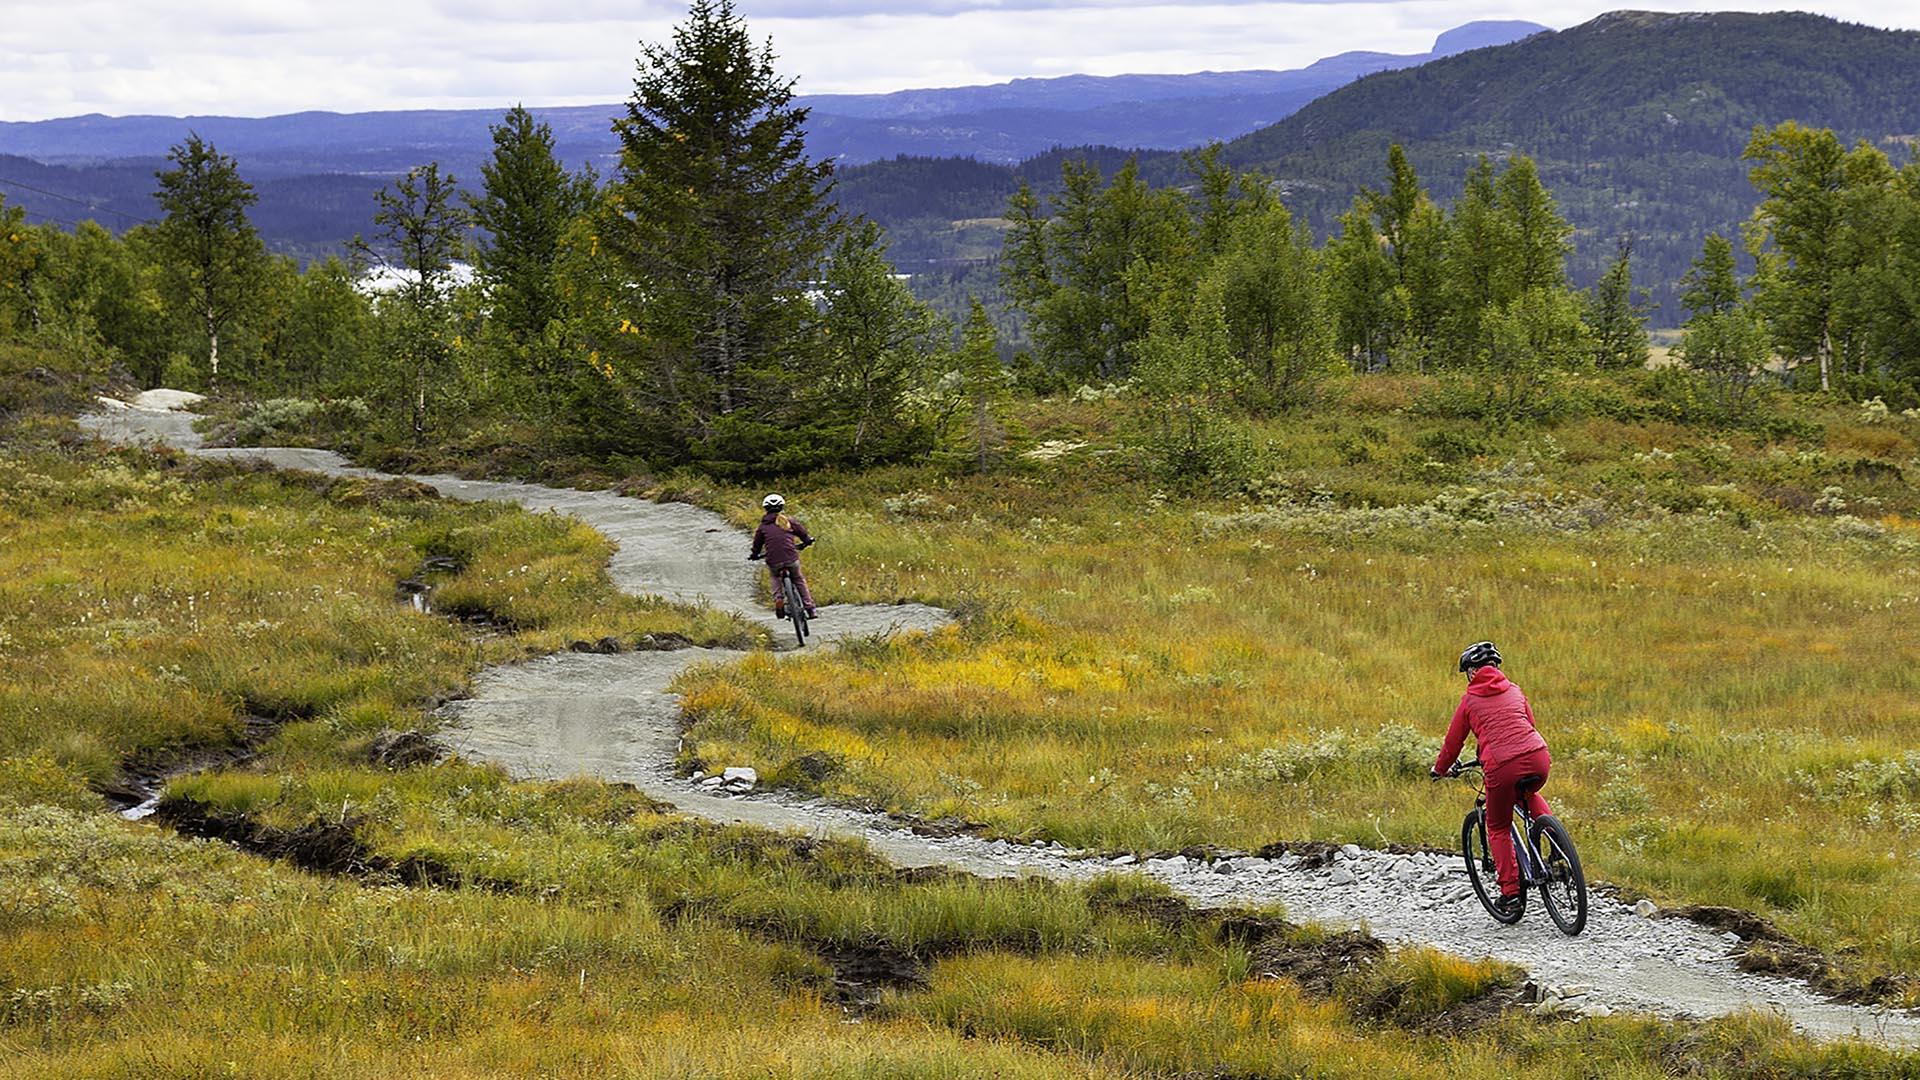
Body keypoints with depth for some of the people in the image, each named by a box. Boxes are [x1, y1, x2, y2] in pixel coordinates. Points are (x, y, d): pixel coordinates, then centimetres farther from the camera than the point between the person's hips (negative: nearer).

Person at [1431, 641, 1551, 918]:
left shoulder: (1470, 699, 11)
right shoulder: (1513, 690, 21)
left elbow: (1453, 741, 17)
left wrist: (1440, 769, 35)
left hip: (1502, 768, -4)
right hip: (1538, 759, 4)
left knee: (1498, 829, 16)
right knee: (1529, 794, 38)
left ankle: (1510, 892, 8)